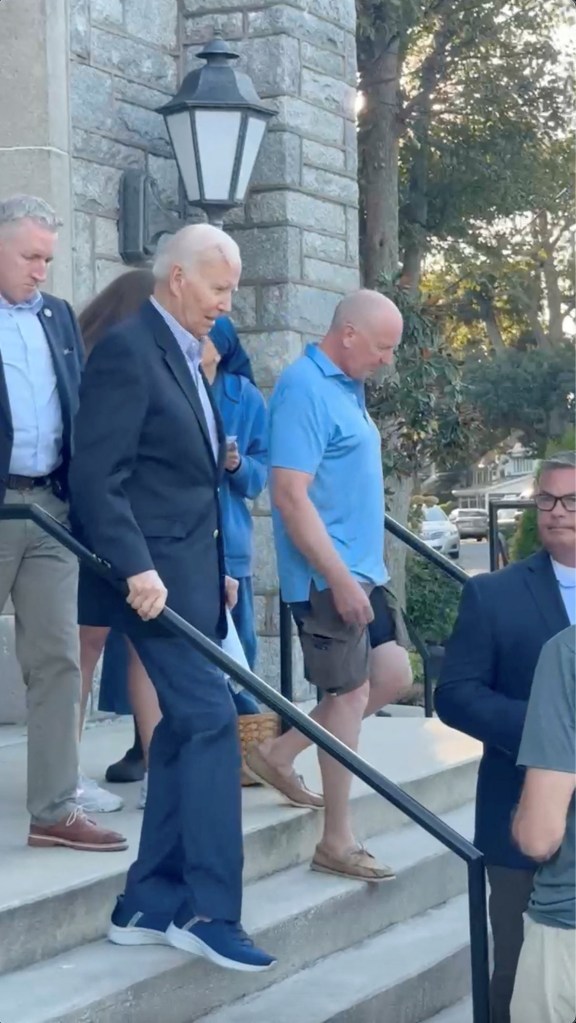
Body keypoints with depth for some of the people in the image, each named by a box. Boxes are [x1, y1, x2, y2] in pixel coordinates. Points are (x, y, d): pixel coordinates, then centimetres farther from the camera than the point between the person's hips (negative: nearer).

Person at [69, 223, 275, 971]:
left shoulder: (184, 355, 17)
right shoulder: (127, 350, -12)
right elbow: (97, 477, -19)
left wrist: (217, 568, 17)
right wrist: (136, 569, -26)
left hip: (193, 567, 10)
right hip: (154, 570, -10)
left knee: (185, 727, 9)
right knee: (211, 719, -12)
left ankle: (150, 903, 14)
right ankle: (208, 910, -8)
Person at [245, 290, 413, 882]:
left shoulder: (346, 386, 13)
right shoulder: (304, 388, -17)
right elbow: (290, 495, -23)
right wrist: (340, 580, -23)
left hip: (361, 568, 10)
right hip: (328, 576, -10)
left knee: (393, 676, 12)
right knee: (350, 694, -3)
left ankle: (280, 754, 21)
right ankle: (337, 843, 7)